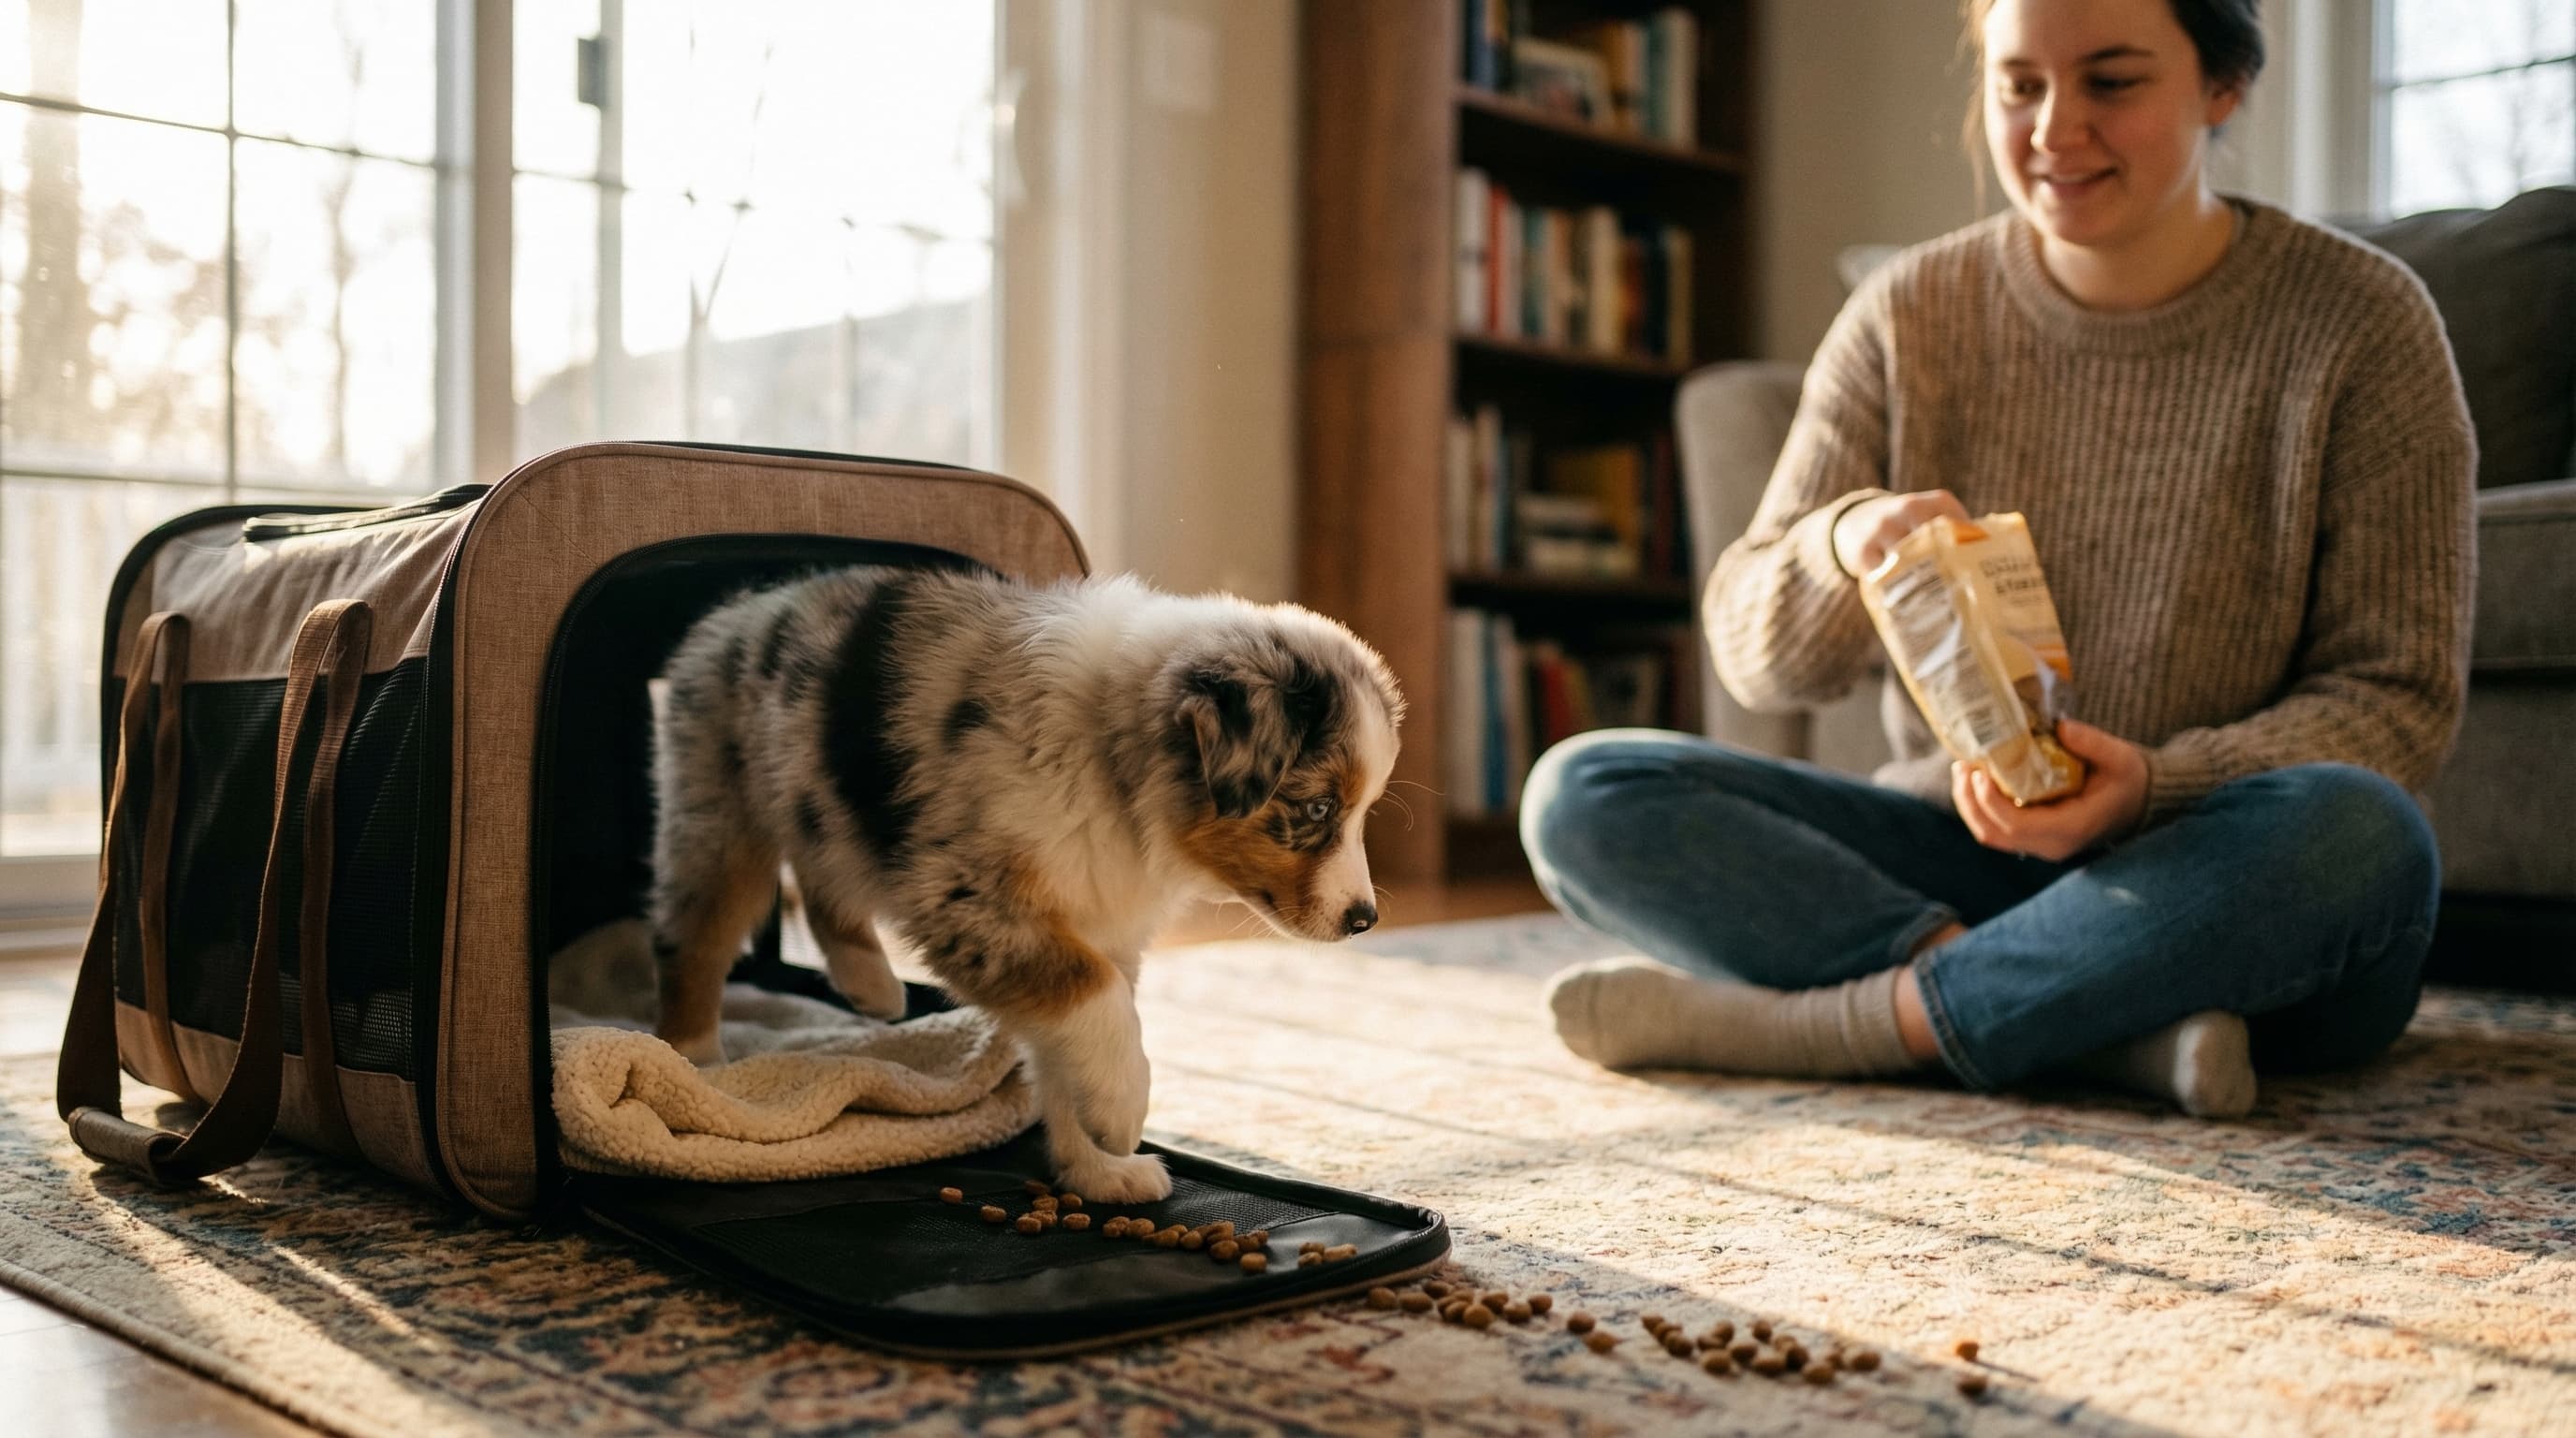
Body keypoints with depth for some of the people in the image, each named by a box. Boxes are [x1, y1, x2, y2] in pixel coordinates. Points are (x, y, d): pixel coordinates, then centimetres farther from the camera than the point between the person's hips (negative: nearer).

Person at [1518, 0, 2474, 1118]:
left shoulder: (2357, 320, -5)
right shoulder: (1909, 314, 1)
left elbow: (2400, 697, -5)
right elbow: (1758, 660, -2)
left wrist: (2152, 787, -24)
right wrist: (1840, 550, -26)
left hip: (2228, 900, -2)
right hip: (1958, 855, 3)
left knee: (2352, 835, -36)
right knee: (1581, 794, -17)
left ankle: (1827, 1020, -23)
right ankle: (2113, 1022, -26)